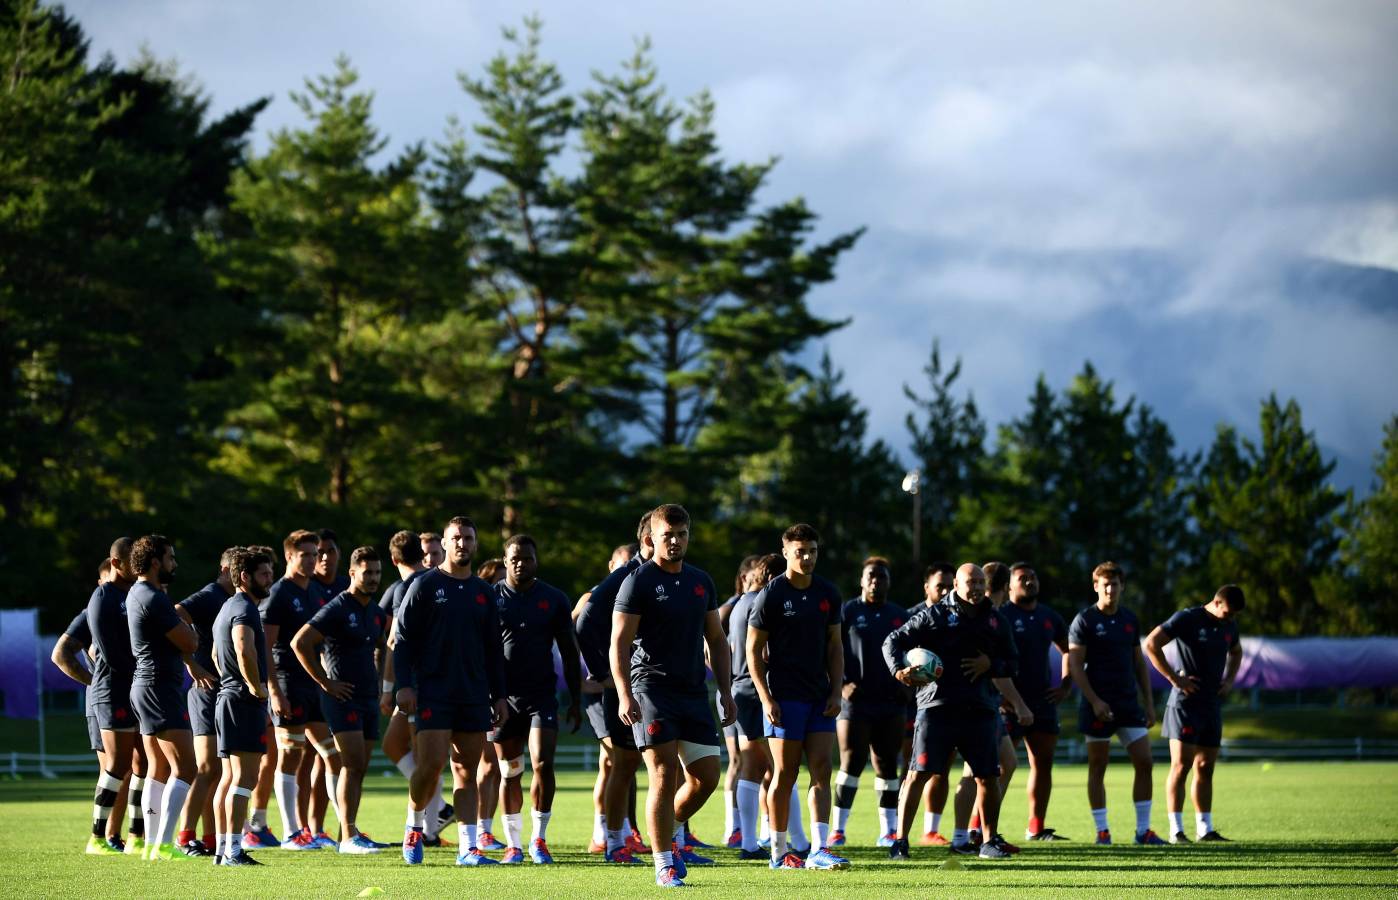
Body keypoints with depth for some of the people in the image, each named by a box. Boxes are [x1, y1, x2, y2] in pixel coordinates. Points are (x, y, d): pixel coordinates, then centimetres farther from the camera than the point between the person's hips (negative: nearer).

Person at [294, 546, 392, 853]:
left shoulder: (376, 612, 14)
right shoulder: (337, 609, -12)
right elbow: (300, 643, -18)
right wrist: (325, 682, -15)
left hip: (368, 698, 8)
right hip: (343, 698, -8)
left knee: (358, 769, 8)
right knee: (353, 765, -13)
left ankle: (349, 835, 14)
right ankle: (348, 836, -14)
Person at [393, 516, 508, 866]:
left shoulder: (482, 592, 14)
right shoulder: (425, 585, 1)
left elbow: (493, 650, 18)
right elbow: (403, 637, -2)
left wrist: (499, 696, 12)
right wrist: (405, 685, -11)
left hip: (474, 695, 4)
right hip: (433, 693, -4)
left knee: (467, 770, 2)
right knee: (431, 764, -13)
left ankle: (468, 848, 0)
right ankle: (414, 826, 12)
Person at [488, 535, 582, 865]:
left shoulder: (554, 599, 4)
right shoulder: (491, 598, 2)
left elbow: (568, 652, 9)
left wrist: (575, 700, 5)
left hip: (542, 695, 0)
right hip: (503, 698, 0)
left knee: (543, 765, -13)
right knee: (510, 772, 4)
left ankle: (539, 839, -2)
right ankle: (513, 844, 13)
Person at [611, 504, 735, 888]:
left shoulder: (701, 581, 13)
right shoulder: (638, 582, -5)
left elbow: (716, 639, 20)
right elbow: (619, 643, -9)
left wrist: (725, 690, 12)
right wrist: (624, 695, -19)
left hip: (694, 692, 6)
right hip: (652, 690, -6)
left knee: (706, 777, 2)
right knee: (664, 777, -9)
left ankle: (671, 831, 27)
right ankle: (665, 864, -3)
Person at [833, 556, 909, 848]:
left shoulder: (900, 615, 13)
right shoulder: (847, 613, 1)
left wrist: (905, 684, 4)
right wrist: (842, 685, -12)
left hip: (891, 704, 4)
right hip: (855, 701, -4)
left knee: (887, 766, 7)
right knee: (851, 763, -7)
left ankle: (888, 830, 12)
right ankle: (839, 829, -2)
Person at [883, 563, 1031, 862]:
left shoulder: (994, 621, 14)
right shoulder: (935, 615, 2)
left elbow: (1010, 663, 22)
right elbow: (893, 642, 1)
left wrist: (990, 664, 0)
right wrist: (900, 671, -17)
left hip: (979, 710, 4)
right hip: (936, 705, -4)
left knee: (988, 776, 4)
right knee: (918, 773, -9)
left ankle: (990, 841, 19)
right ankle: (900, 841, -4)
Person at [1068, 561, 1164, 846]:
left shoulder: (1130, 619, 12)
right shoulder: (1085, 620, -4)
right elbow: (1075, 665, -8)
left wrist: (1149, 702, 11)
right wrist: (1094, 701, -17)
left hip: (1129, 704, 5)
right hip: (1099, 705, -5)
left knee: (1144, 763, -2)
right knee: (1097, 768, 1)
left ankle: (1143, 829, 4)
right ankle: (1102, 831, 8)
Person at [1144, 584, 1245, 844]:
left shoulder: (1229, 625, 11)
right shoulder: (1187, 618, -11)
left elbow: (1236, 652, 32)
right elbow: (1151, 644, -17)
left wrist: (1229, 679, 14)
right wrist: (1174, 678, -18)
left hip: (1213, 704, 7)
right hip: (1185, 703, -7)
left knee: (1205, 769, 10)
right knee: (1181, 766, -8)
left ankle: (1205, 829, 14)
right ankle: (1176, 831, -8)